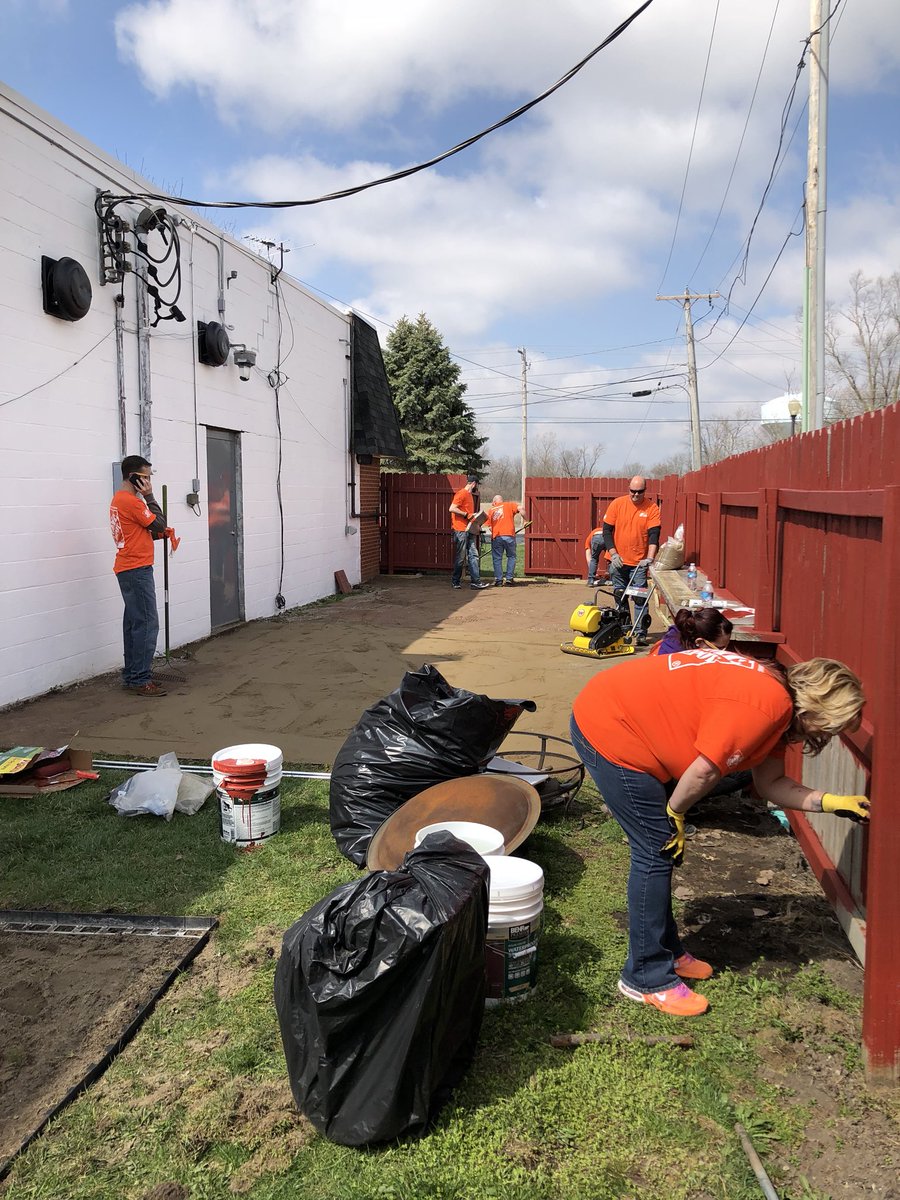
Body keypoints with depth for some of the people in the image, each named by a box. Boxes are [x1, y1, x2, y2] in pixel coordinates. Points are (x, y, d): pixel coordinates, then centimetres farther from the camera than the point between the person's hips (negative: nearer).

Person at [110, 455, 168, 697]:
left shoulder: (119, 499, 16)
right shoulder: (131, 501, -16)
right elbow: (159, 524, -11)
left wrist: (158, 533, 7)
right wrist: (149, 496, -8)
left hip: (128, 569, 10)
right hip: (137, 570, -10)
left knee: (134, 622, 12)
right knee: (147, 624, -9)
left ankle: (131, 675, 17)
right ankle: (139, 680, -7)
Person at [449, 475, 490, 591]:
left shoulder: (470, 495, 20)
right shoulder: (462, 493, -10)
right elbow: (452, 508, -19)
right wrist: (467, 515, -18)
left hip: (469, 530, 9)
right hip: (461, 530, -9)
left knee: (473, 555, 2)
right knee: (460, 557, -2)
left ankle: (475, 582, 0)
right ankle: (456, 582, 9)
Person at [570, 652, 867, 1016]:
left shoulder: (776, 702, 9)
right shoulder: (769, 704, -22)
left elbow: (771, 783, 13)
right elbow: (705, 770, -22)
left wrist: (831, 802, 7)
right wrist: (675, 813, -6)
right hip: (606, 729, -10)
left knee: (658, 849, 17)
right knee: (656, 852, -3)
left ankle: (665, 951, 32)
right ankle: (648, 978, 10)